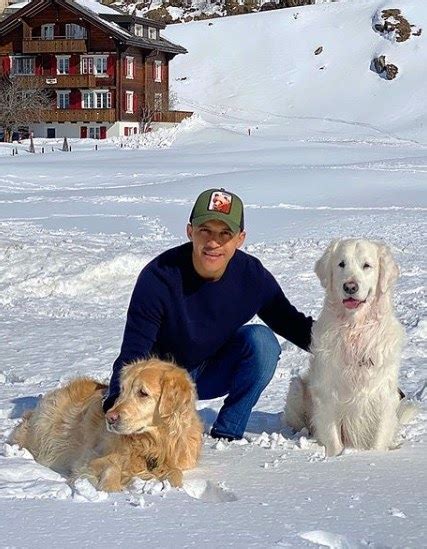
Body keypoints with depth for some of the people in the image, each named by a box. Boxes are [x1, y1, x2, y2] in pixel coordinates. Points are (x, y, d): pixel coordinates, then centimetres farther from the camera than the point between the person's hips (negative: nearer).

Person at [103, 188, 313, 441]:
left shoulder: (252, 275, -18)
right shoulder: (158, 277, -27)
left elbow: (290, 323, 0)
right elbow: (133, 353, -28)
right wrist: (116, 404, -46)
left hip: (217, 372, 3)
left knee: (261, 340, -25)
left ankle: (226, 433, -12)